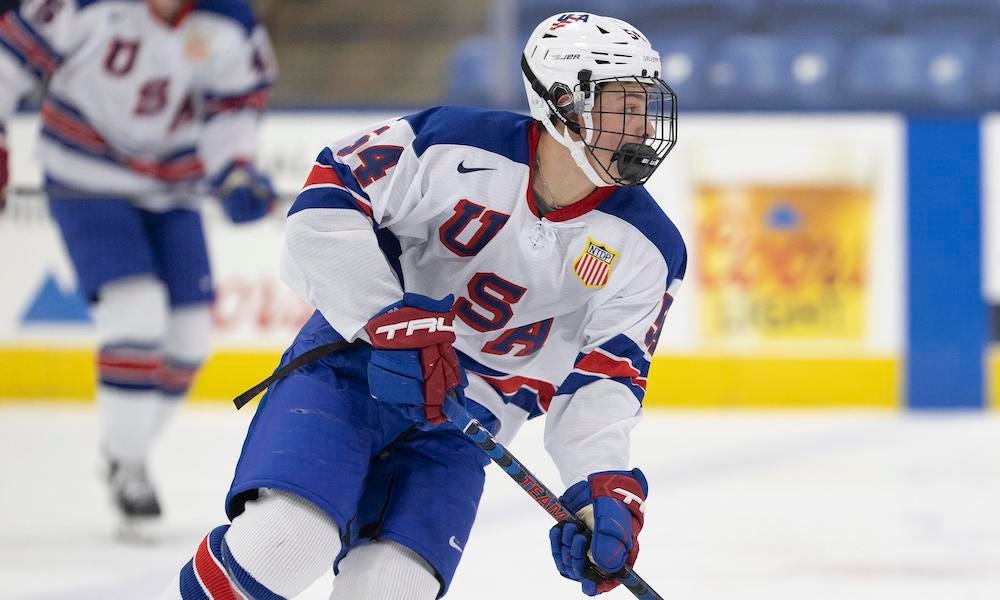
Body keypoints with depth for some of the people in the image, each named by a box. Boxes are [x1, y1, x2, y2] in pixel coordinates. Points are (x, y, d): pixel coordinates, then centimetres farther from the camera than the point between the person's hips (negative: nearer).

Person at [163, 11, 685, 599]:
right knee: (284, 539, -25)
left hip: (460, 425, 3)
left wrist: (605, 490, -21)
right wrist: (393, 320, -26)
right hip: (353, 362, -3)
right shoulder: (455, 144, -17)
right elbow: (327, 202, -17)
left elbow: (607, 375, -5)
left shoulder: (647, 250, -6)